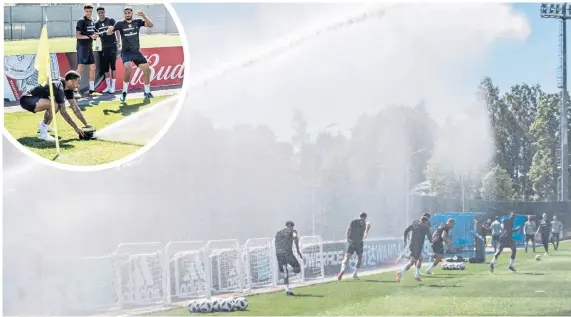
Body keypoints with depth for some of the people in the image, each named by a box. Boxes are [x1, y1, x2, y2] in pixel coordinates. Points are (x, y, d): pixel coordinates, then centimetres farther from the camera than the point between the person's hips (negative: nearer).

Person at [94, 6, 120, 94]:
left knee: (112, 66, -4)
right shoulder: (97, 24, 6)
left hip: (112, 46, -4)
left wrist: (118, 42, -10)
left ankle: (113, 87, -1)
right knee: (105, 67, 4)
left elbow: (117, 31, -1)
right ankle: (108, 86, 14)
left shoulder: (111, 20, -2)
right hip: (104, 47, 4)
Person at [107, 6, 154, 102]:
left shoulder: (137, 22, 1)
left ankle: (147, 92, 22)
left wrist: (143, 15, -24)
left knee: (147, 70, 2)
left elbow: (150, 25, -10)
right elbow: (109, 33, -14)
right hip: (126, 52, -4)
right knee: (128, 68, -29)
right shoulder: (120, 24, -6)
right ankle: (124, 92, -15)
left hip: (136, 52, 4)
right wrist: (110, 29, -39)